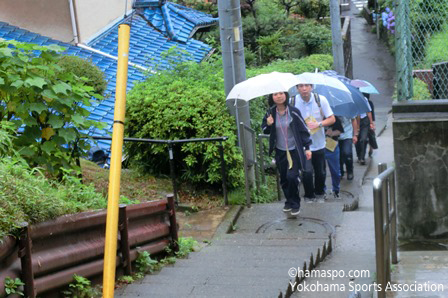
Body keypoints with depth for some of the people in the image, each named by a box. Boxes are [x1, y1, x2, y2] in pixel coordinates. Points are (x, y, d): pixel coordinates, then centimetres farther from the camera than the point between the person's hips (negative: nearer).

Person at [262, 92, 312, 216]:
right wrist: (268, 124, -12)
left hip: (294, 151, -3)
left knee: (292, 176, -13)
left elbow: (303, 130, -3)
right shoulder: (270, 113, 0)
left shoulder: (293, 112, -9)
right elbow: (265, 130, 11)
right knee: (283, 178, 7)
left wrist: (307, 148, -4)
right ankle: (289, 201, 25)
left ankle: (295, 204, 4)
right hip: (280, 152, 4)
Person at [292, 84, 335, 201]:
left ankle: (320, 193, 39)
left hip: (318, 142, 2)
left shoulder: (321, 99, -8)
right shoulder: (293, 102, -10)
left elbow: (332, 119, -3)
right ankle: (309, 196, 12)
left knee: (321, 172, 13)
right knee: (307, 171, -11)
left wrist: (318, 124, -19)